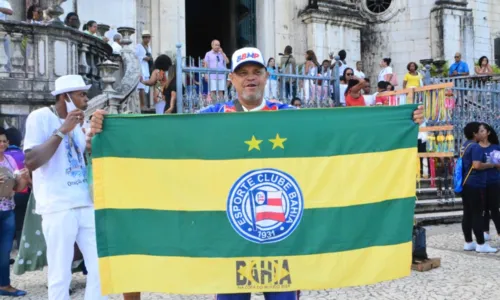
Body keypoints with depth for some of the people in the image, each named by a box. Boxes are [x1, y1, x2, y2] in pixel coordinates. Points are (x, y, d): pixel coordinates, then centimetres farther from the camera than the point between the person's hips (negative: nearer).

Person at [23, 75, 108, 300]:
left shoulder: (77, 122, 16)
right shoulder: (40, 117, -4)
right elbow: (31, 162, -15)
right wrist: (62, 131, -15)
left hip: (86, 204, 7)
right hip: (58, 207, -6)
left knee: (101, 268, 6)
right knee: (60, 276, -2)